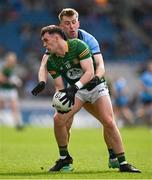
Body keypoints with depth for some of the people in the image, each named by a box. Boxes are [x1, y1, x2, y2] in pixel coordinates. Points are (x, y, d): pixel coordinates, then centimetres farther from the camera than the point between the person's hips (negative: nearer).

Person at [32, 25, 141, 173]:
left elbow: (90, 72, -27)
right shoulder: (51, 61, -8)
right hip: (76, 90, 4)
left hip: (95, 86, -4)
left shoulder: (78, 45, -22)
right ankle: (64, 158, 4)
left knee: (109, 123, -17)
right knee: (58, 119, -15)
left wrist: (74, 87, -40)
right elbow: (59, 86, -8)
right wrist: (59, 100, -31)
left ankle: (122, 163, -8)